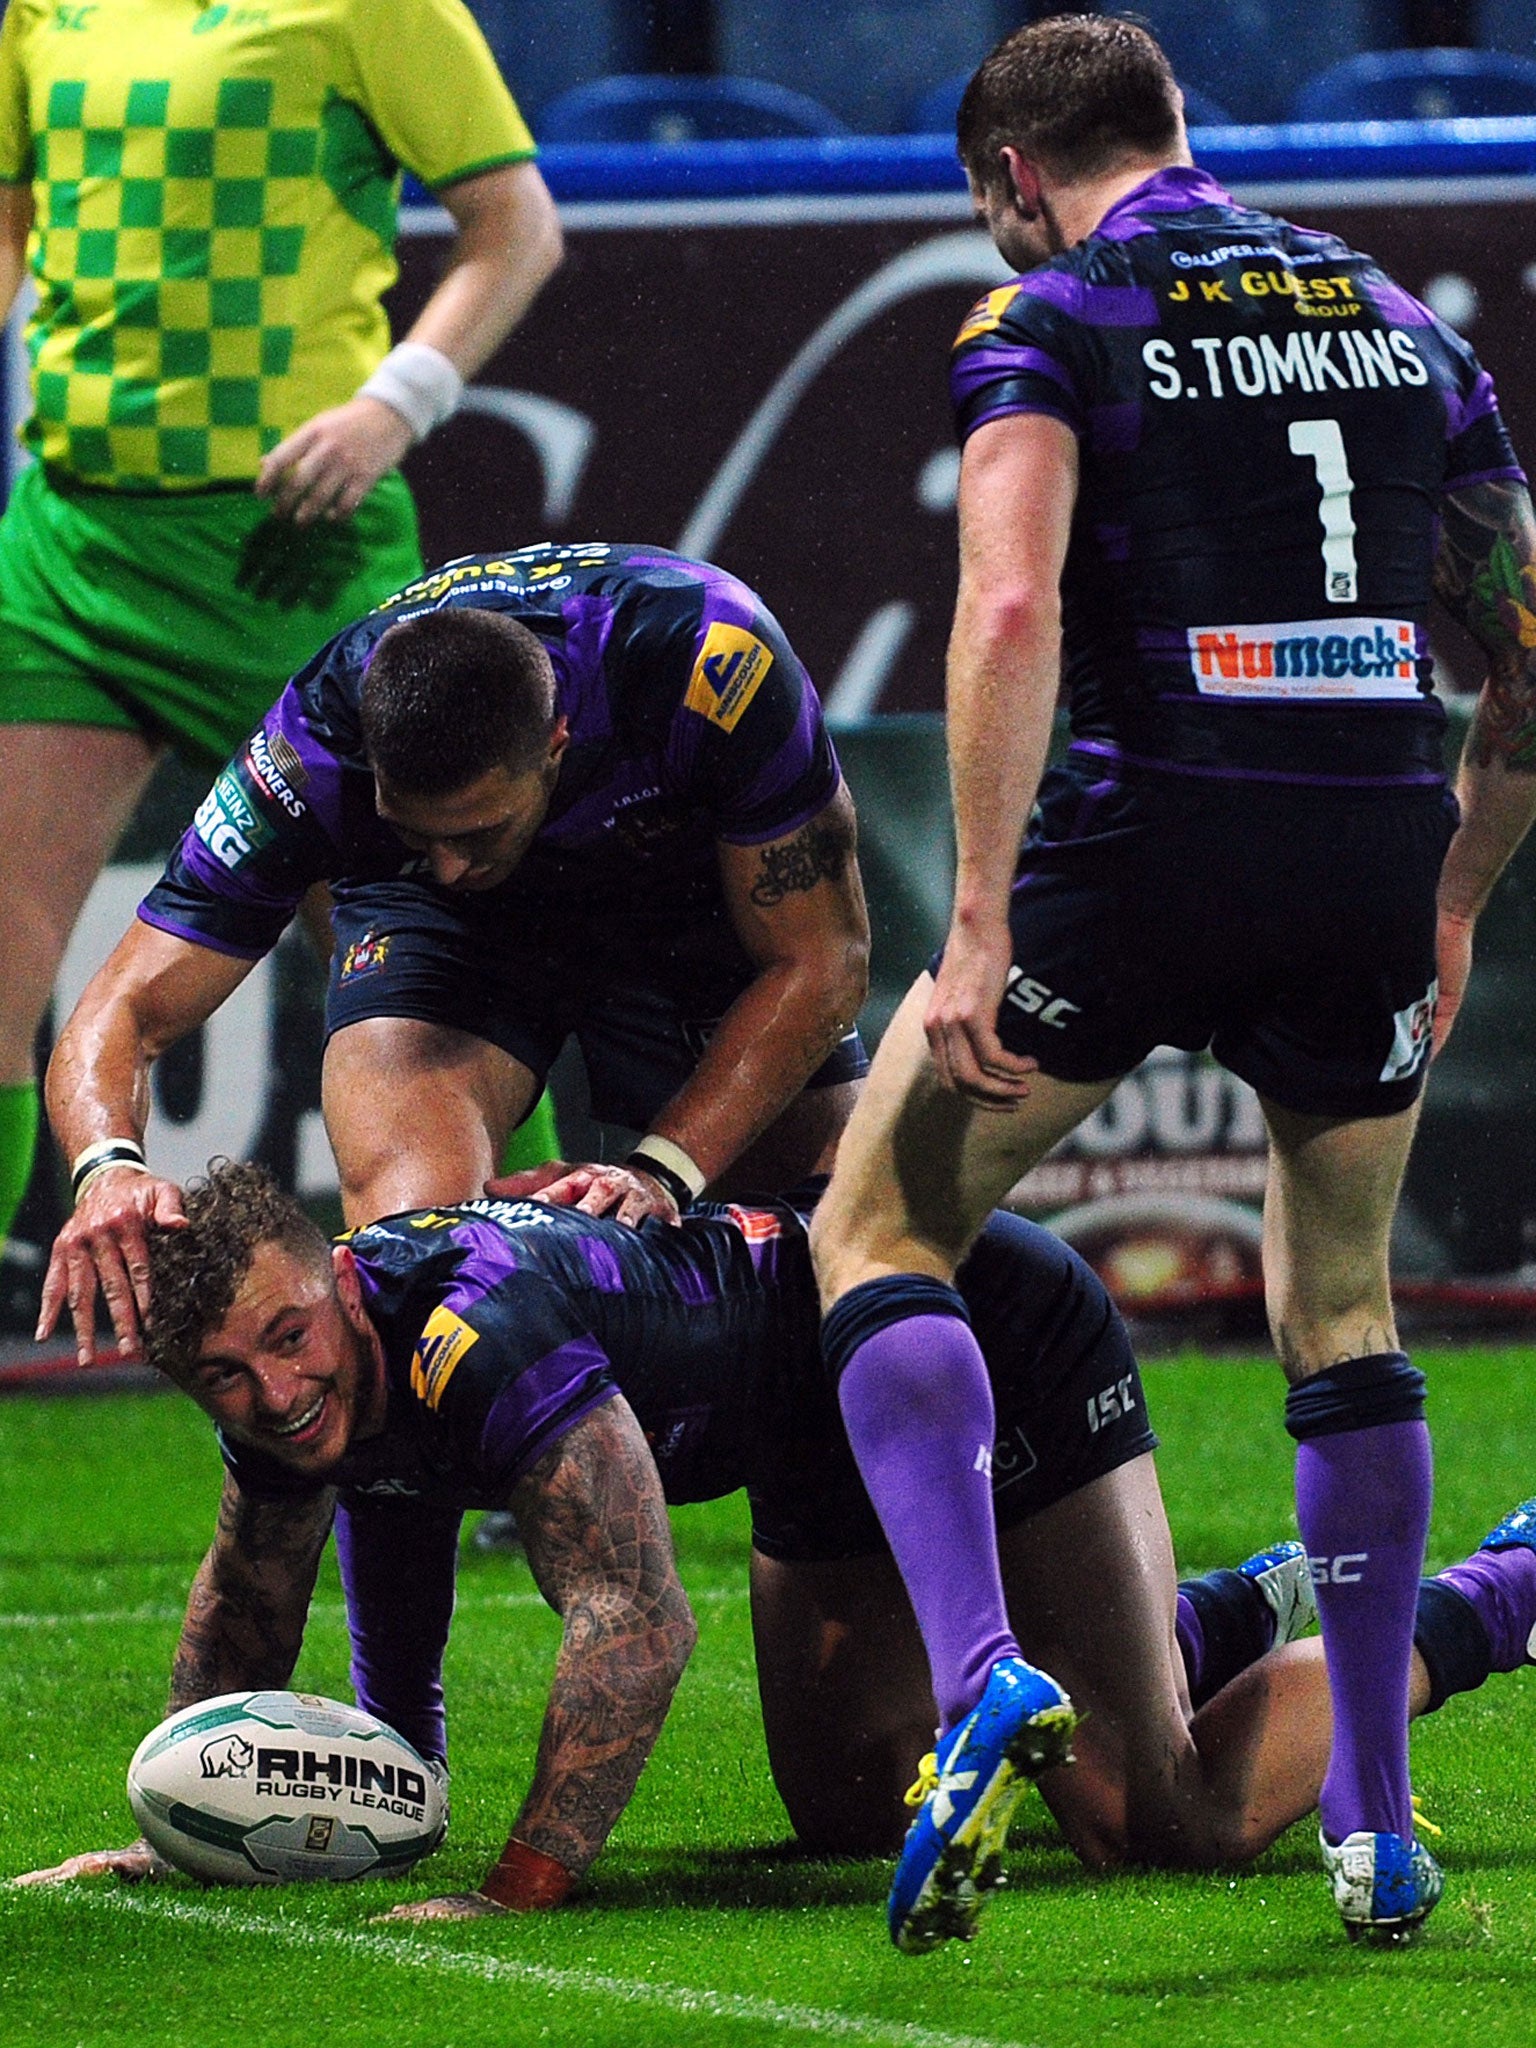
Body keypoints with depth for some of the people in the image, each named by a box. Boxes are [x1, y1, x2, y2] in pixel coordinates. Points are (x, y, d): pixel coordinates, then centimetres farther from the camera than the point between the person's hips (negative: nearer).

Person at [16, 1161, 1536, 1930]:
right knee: (849, 1815, 23)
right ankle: (1243, 1610, 38)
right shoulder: (282, 1374, -12)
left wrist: (518, 1891, -47)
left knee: (1167, 1825, -13)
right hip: (830, 1456, 9)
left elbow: (635, 1626, -43)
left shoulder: (482, 1343, -39)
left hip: (1000, 1335, -9)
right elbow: (247, 1605, 8)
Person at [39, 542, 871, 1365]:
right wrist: (108, 1168, -54)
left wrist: (663, 1172, -38)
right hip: (443, 930, -1)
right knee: (408, 1237, -26)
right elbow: (126, 1009, -32)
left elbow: (818, 964, -27)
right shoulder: (313, 748, -36)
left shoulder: (713, 661, -39)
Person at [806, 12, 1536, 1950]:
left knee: (879, 1230, 8)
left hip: (1153, 830, -4)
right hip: (1377, 853, 5)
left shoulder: (1047, 325, 2)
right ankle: (1375, 1825, 18)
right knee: (1341, 1316, 20)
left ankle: (977, 1667, -14)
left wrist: (978, 930, -18)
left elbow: (1013, 610, -15)